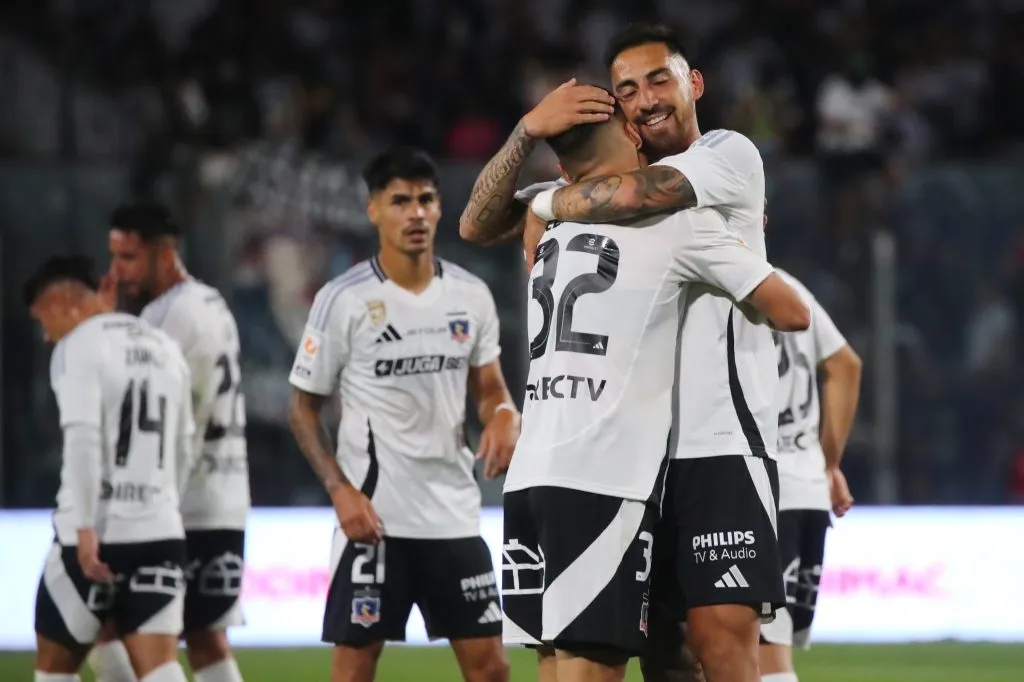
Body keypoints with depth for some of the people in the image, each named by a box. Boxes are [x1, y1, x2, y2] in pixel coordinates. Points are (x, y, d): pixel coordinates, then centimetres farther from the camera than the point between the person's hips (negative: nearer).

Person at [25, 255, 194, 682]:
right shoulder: (165, 349, 16)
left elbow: (83, 439, -18)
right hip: (160, 531, 6)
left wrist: (85, 528, -20)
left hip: (97, 536, -6)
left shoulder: (79, 347, -6)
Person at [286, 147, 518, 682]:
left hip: (455, 513, 4)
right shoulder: (343, 300, -6)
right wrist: (339, 489, -12)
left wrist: (504, 416, -10)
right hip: (373, 515, -4)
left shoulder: (471, 295, 6)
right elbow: (303, 406, -1)